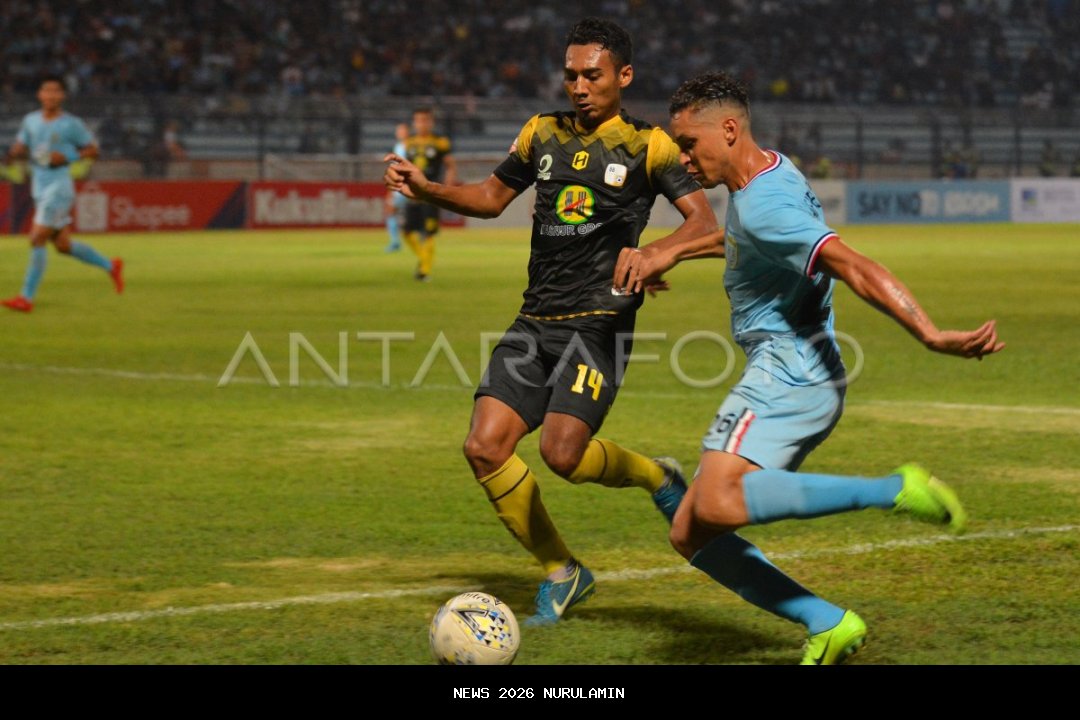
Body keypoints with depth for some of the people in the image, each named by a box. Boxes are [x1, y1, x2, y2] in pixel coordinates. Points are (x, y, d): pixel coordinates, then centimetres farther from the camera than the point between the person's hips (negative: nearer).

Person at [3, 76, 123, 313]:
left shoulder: (71, 124, -6)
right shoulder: (30, 121, 11)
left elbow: (93, 150, 0)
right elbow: (19, 149, 13)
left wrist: (68, 157, -16)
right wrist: (14, 153, -11)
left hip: (59, 188, -7)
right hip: (40, 188, 7)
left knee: (37, 240, -13)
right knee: (62, 244, 13)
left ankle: (27, 298, -10)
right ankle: (110, 266, 32)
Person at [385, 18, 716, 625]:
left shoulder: (648, 146, -1)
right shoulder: (544, 134, 14)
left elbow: (704, 220, -10)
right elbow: (492, 197, 27)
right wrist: (426, 189, 10)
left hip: (600, 321, -5)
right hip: (536, 319, 5)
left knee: (562, 452, -21)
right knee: (485, 447, -8)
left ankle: (657, 477, 12)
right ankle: (562, 573, 8)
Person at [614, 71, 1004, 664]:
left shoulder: (764, 206, -16)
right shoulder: (770, 171, 15)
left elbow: (855, 268, -28)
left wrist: (932, 337, -37)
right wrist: (668, 252, 33)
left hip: (787, 373, -10)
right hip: (783, 376, 10)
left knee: (717, 502, -33)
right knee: (690, 535, 4)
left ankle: (895, 490, -26)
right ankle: (829, 624, -1)